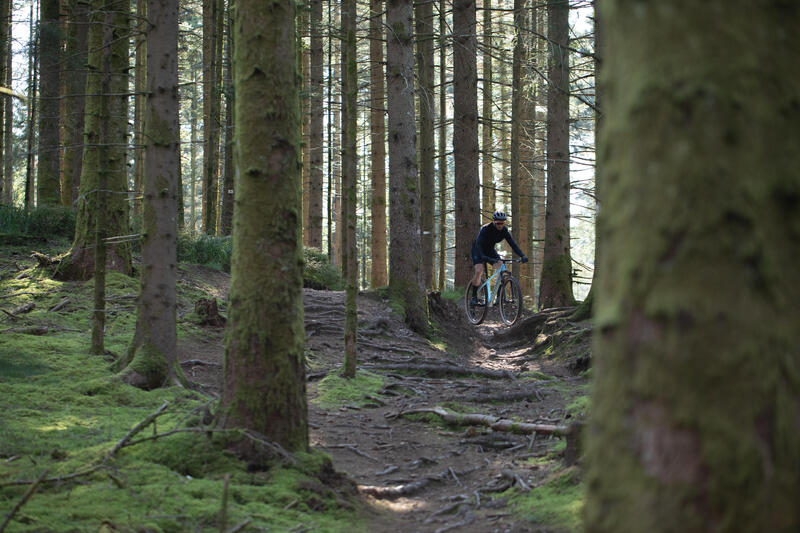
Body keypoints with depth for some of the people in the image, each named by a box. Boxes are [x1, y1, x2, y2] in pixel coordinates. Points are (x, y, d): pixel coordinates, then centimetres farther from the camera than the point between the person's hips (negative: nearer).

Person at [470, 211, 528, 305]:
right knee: (478, 271, -25)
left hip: (490, 250, 5)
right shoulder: (485, 229, -31)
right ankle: (474, 297, -16)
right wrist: (483, 257, -58)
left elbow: (513, 244, -20)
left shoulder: (504, 230, -17)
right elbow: (478, 244, -41)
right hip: (478, 250, -5)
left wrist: (522, 256, -35)